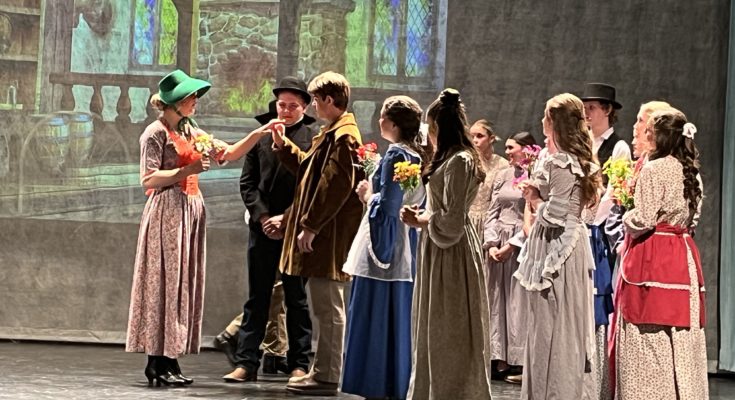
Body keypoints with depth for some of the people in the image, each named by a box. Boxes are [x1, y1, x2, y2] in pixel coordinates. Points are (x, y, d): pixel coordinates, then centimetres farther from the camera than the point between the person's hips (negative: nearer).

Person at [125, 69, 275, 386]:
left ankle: (170, 360, 10)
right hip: (167, 212, -8)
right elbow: (148, 180, -13)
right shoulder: (156, 132, -6)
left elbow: (231, 154, 15)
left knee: (184, 283, 6)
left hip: (191, 211, 8)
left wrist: (260, 133, 5)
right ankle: (157, 364, -3)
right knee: (165, 283, -6)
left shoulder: (191, 131, 16)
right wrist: (187, 170, -18)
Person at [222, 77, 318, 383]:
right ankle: (246, 362, 6)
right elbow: (247, 182, 9)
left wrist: (286, 219, -11)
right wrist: (263, 217, -4)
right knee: (257, 297, 5)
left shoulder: (315, 137, -1)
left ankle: (299, 364, 10)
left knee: (297, 297, 5)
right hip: (263, 227, 3)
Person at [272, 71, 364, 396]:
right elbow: (310, 168, 25)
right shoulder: (335, 133, 18)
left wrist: (310, 226, -21)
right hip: (323, 235, 11)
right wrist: (282, 145, 20)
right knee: (326, 307, 14)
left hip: (329, 236, -11)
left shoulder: (343, 136, -15)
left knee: (328, 308, -6)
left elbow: (335, 186, -22)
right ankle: (323, 372, 21)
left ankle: (326, 377, -3)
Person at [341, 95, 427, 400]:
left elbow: (386, 207, -19)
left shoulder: (395, 155, -14)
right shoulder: (419, 156, 10)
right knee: (400, 322, 11)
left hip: (383, 249, -8)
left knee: (375, 321, -3)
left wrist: (368, 195, 0)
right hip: (407, 251, 8)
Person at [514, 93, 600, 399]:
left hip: (555, 249, -9)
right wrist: (539, 195, 10)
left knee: (552, 326, -3)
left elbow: (553, 215, -19)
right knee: (573, 324, 12)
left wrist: (534, 199, -2)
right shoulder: (580, 161, 11)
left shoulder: (559, 163, -16)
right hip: (573, 244, 9)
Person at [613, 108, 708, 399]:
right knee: (681, 340, 8)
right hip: (683, 255, 8)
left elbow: (643, 220, -15)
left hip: (652, 257, -8)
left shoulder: (654, 170, -12)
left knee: (649, 339, -4)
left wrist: (625, 219, 3)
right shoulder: (690, 171, 11)